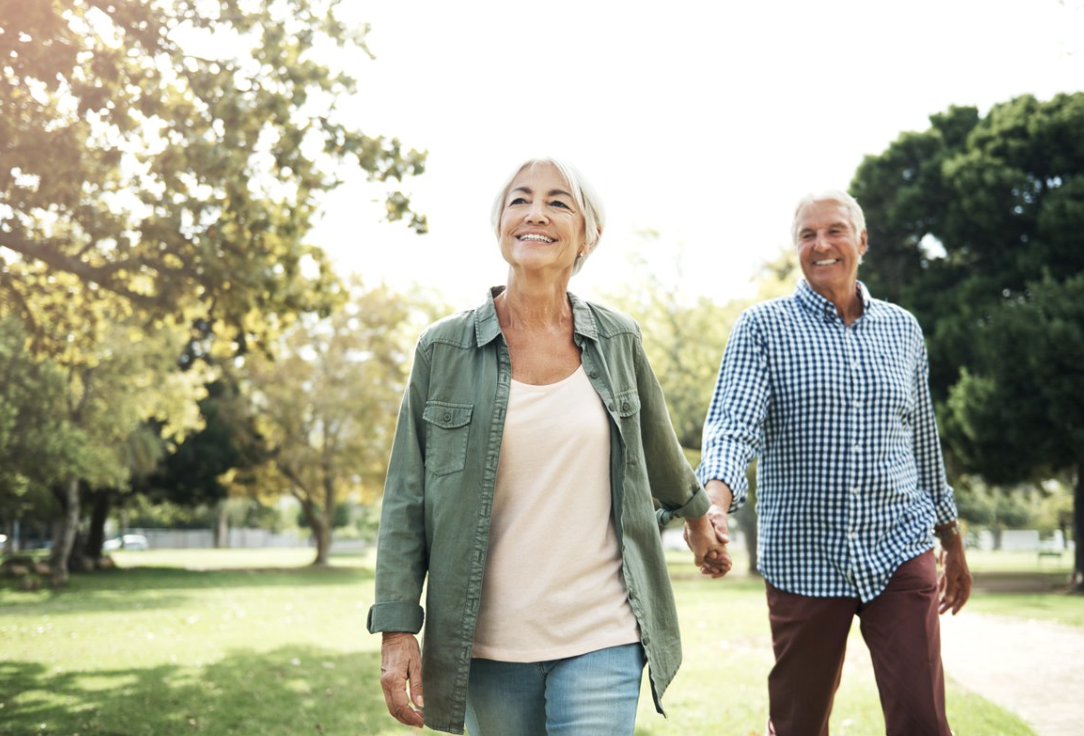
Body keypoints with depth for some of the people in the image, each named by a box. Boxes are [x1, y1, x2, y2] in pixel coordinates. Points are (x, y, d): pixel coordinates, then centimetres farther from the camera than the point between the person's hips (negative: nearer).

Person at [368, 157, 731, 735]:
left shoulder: (617, 341, 3)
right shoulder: (444, 350, -1)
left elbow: (658, 448, 22)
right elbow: (405, 500, -1)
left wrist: (697, 515, 35)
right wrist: (397, 629, -6)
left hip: (601, 640, 0)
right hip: (489, 645, 0)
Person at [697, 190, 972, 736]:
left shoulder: (903, 330, 10)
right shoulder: (762, 327, -1)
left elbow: (925, 445, 18)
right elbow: (733, 424, -15)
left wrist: (953, 543, 21)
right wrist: (714, 501, -35)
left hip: (899, 552, 2)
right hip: (802, 559, -2)